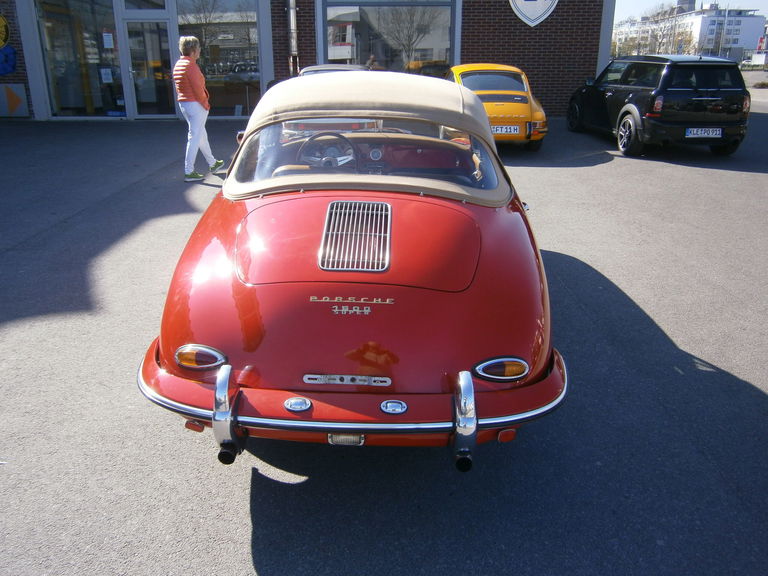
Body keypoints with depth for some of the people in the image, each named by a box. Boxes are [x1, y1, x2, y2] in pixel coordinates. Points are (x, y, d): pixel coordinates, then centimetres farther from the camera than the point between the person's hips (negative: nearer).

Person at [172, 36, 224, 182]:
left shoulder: (178, 65, 12)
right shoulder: (191, 65, -17)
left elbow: (179, 87, 15)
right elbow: (198, 88, -21)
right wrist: (205, 104, -10)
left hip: (183, 104, 10)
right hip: (195, 104, -10)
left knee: (202, 134, 21)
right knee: (195, 137, -6)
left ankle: (212, 163, 35)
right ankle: (189, 172, -5)